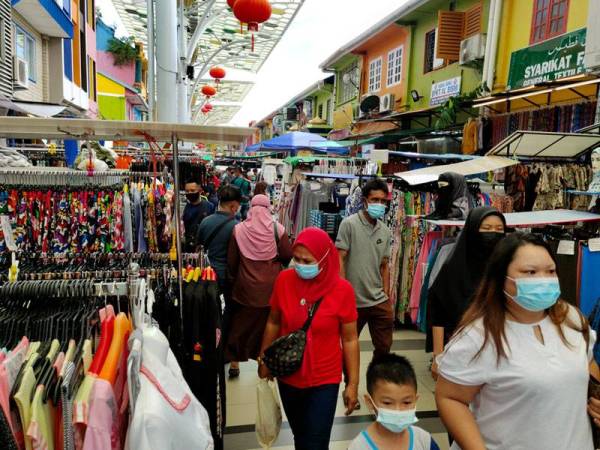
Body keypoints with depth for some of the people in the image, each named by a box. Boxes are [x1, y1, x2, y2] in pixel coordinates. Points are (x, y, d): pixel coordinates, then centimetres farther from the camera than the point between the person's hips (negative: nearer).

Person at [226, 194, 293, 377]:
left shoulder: (239, 229, -7)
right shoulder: (277, 229, -9)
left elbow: (231, 260, 0)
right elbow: (288, 256, -5)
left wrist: (234, 278, 17)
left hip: (245, 286, 1)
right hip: (270, 286, 0)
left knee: (241, 323, 15)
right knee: (269, 324, 15)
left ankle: (234, 363, 23)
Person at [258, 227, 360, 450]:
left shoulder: (342, 290, -18)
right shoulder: (284, 280, -12)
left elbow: (350, 339, -9)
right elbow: (273, 322, 3)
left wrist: (352, 384, -5)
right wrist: (264, 359, 10)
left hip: (324, 381, -3)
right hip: (288, 377, 3)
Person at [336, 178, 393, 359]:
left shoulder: (386, 232, 7)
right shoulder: (349, 224, -9)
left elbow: (385, 266, 12)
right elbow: (339, 259, -10)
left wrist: (386, 297, 9)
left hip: (379, 301, 5)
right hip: (353, 300, -4)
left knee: (384, 347, 12)